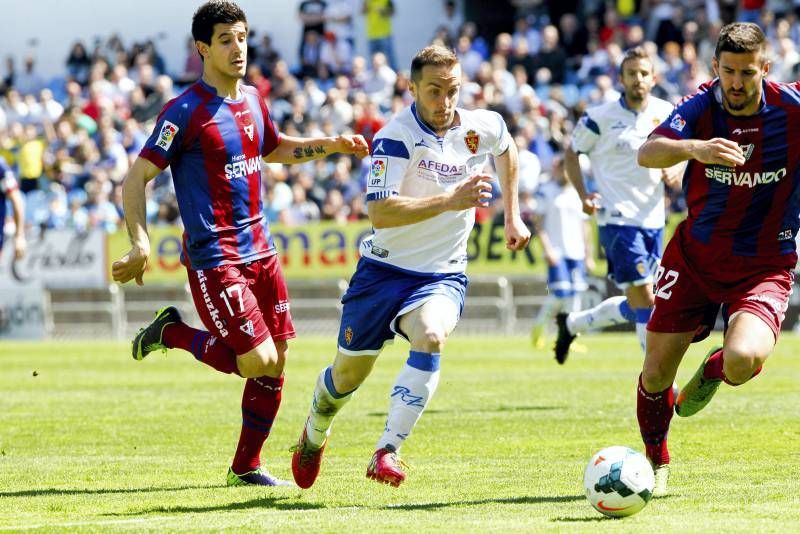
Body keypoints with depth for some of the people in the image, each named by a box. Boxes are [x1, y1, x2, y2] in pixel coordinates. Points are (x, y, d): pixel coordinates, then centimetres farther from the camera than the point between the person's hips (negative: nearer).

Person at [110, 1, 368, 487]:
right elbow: (137, 177, -13)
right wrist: (141, 245, -24)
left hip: (260, 251, 7)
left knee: (277, 361, 5)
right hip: (214, 258, -7)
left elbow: (273, 149, 30)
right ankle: (173, 333, 9)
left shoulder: (252, 100, 10)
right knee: (258, 362, -14)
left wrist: (332, 145, 18)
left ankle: (247, 466, 18)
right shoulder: (186, 112, -13)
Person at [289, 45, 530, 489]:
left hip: (443, 274, 2)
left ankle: (387, 452, -31)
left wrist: (512, 215, 22)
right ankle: (314, 436, 44)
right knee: (348, 372, 9)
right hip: (385, 269, -2)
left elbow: (506, 147, 23)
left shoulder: (482, 128, -4)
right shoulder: (395, 137, -19)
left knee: (430, 336, -31)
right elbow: (379, 212, -31)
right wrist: (449, 201, -38)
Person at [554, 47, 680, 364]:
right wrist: (583, 195, -8)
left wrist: (673, 174, -5)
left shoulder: (666, 113, 5)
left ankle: (571, 323, 36)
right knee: (644, 299, -12)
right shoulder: (600, 118, -7)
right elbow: (571, 153, 6)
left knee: (634, 306, 12)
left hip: (653, 220, 6)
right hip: (617, 220, -6)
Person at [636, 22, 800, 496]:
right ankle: (656, 462, 32)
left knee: (743, 361, -28)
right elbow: (648, 153, -28)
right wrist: (694, 148, -47)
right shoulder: (701, 108, -12)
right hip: (695, 256, 2)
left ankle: (714, 370, 12)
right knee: (656, 374, 2)